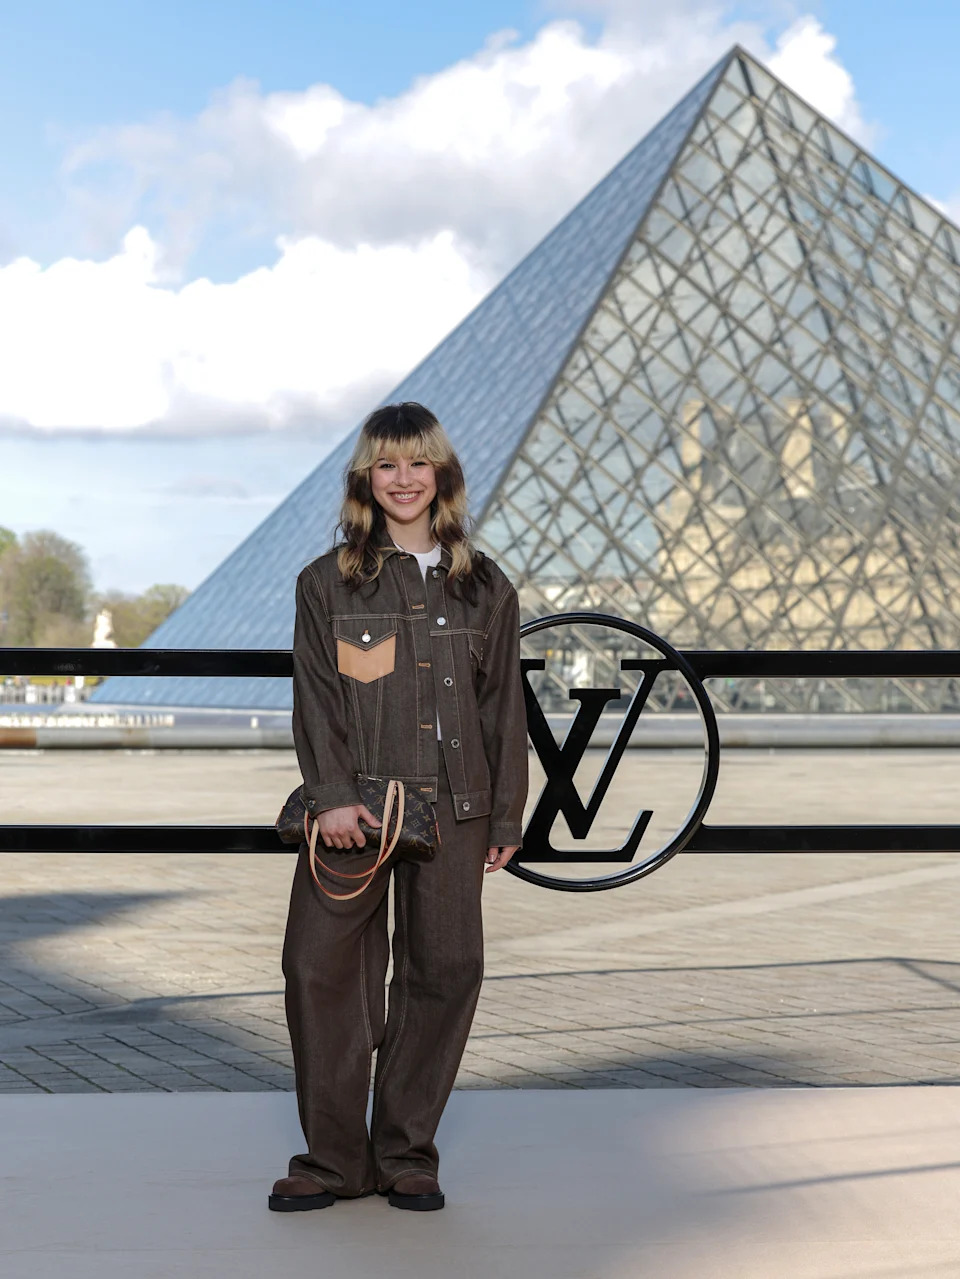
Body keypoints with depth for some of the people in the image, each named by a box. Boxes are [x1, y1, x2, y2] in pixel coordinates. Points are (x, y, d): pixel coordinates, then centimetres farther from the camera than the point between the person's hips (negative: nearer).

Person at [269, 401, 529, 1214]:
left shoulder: (485, 587, 10)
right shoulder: (328, 583, 7)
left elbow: (504, 708, 11)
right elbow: (316, 698, 0)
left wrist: (506, 818, 8)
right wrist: (332, 795, -12)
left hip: (451, 808, 1)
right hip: (352, 808, -1)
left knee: (447, 970, 1)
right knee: (321, 964, -6)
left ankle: (406, 1156, 14)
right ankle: (333, 1160, 6)